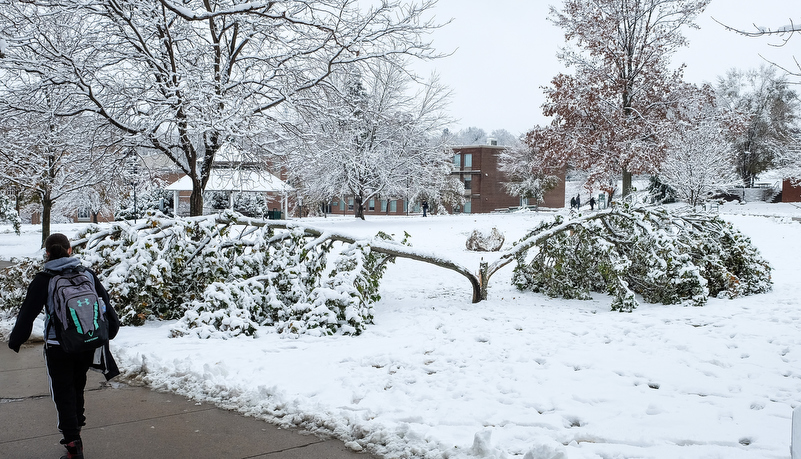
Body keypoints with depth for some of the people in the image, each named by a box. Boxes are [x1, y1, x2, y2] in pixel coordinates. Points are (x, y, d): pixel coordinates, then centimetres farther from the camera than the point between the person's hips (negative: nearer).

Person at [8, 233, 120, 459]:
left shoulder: (43, 279, -8)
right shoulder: (87, 274, 1)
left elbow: (28, 312, -7)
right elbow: (105, 302, 9)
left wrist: (15, 340, 5)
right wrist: (112, 327, 24)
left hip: (58, 347, -4)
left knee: (63, 394, 6)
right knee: (77, 387, 22)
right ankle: (75, 432, 33)